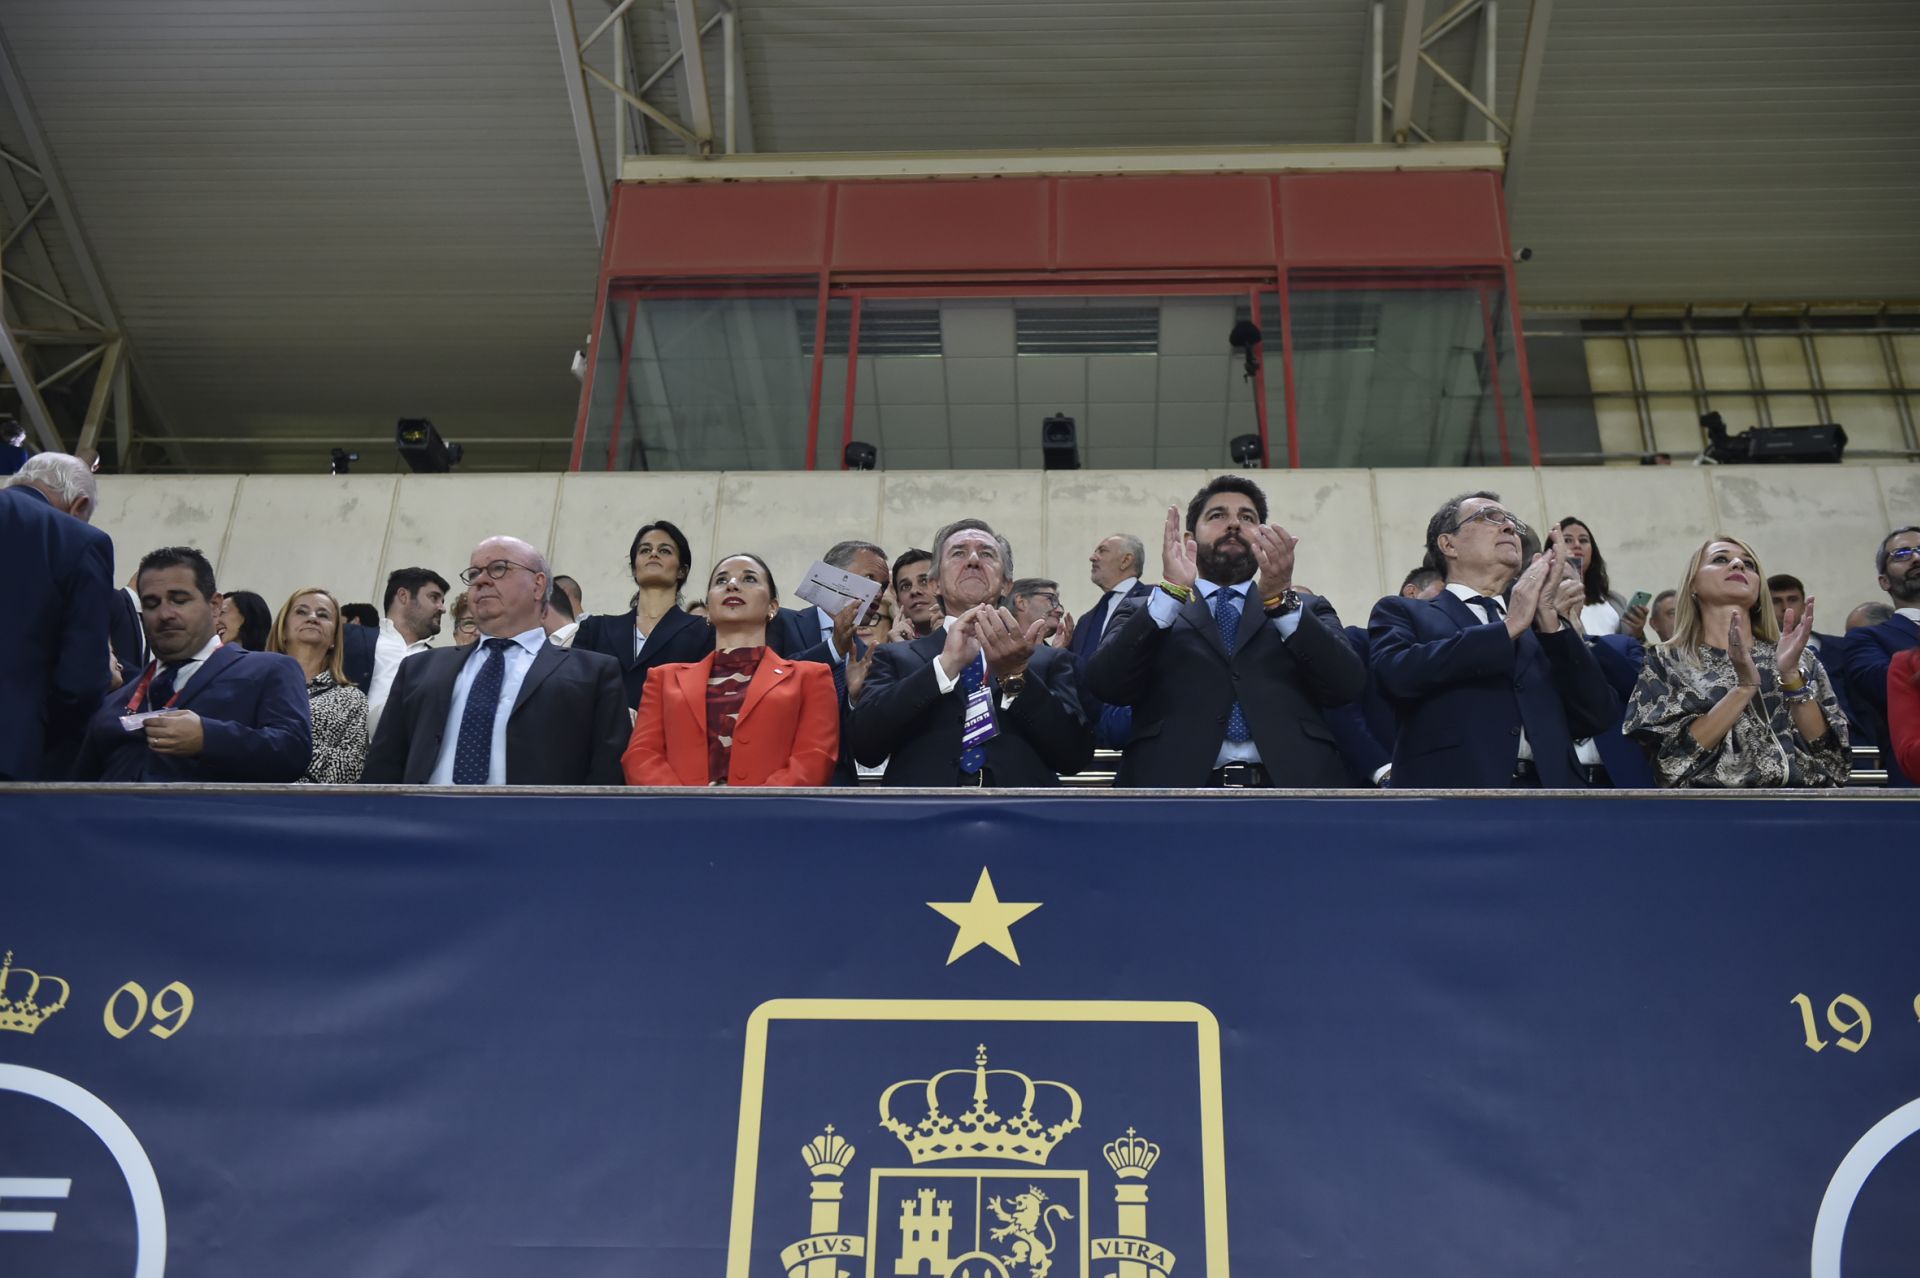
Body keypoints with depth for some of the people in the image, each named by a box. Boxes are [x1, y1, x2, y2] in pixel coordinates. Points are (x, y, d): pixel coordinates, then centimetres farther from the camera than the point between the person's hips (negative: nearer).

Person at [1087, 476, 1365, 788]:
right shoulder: (1142, 612, 16)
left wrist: (1282, 599, -8)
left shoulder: (1309, 610, 20)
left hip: (1290, 781, 1)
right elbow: (1106, 684, 0)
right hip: (1176, 782, -1)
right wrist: (1170, 592, -9)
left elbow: (1347, 685, 4)